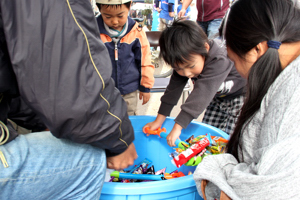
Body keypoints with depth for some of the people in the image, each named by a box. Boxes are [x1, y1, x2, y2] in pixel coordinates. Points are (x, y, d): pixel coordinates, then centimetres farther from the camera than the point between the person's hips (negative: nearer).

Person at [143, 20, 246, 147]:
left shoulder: (219, 61, -39)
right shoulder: (184, 62, -18)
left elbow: (201, 94, -45)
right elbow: (174, 89, -14)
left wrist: (177, 127, -48)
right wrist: (159, 120, -15)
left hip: (240, 95, -6)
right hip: (217, 98, 6)